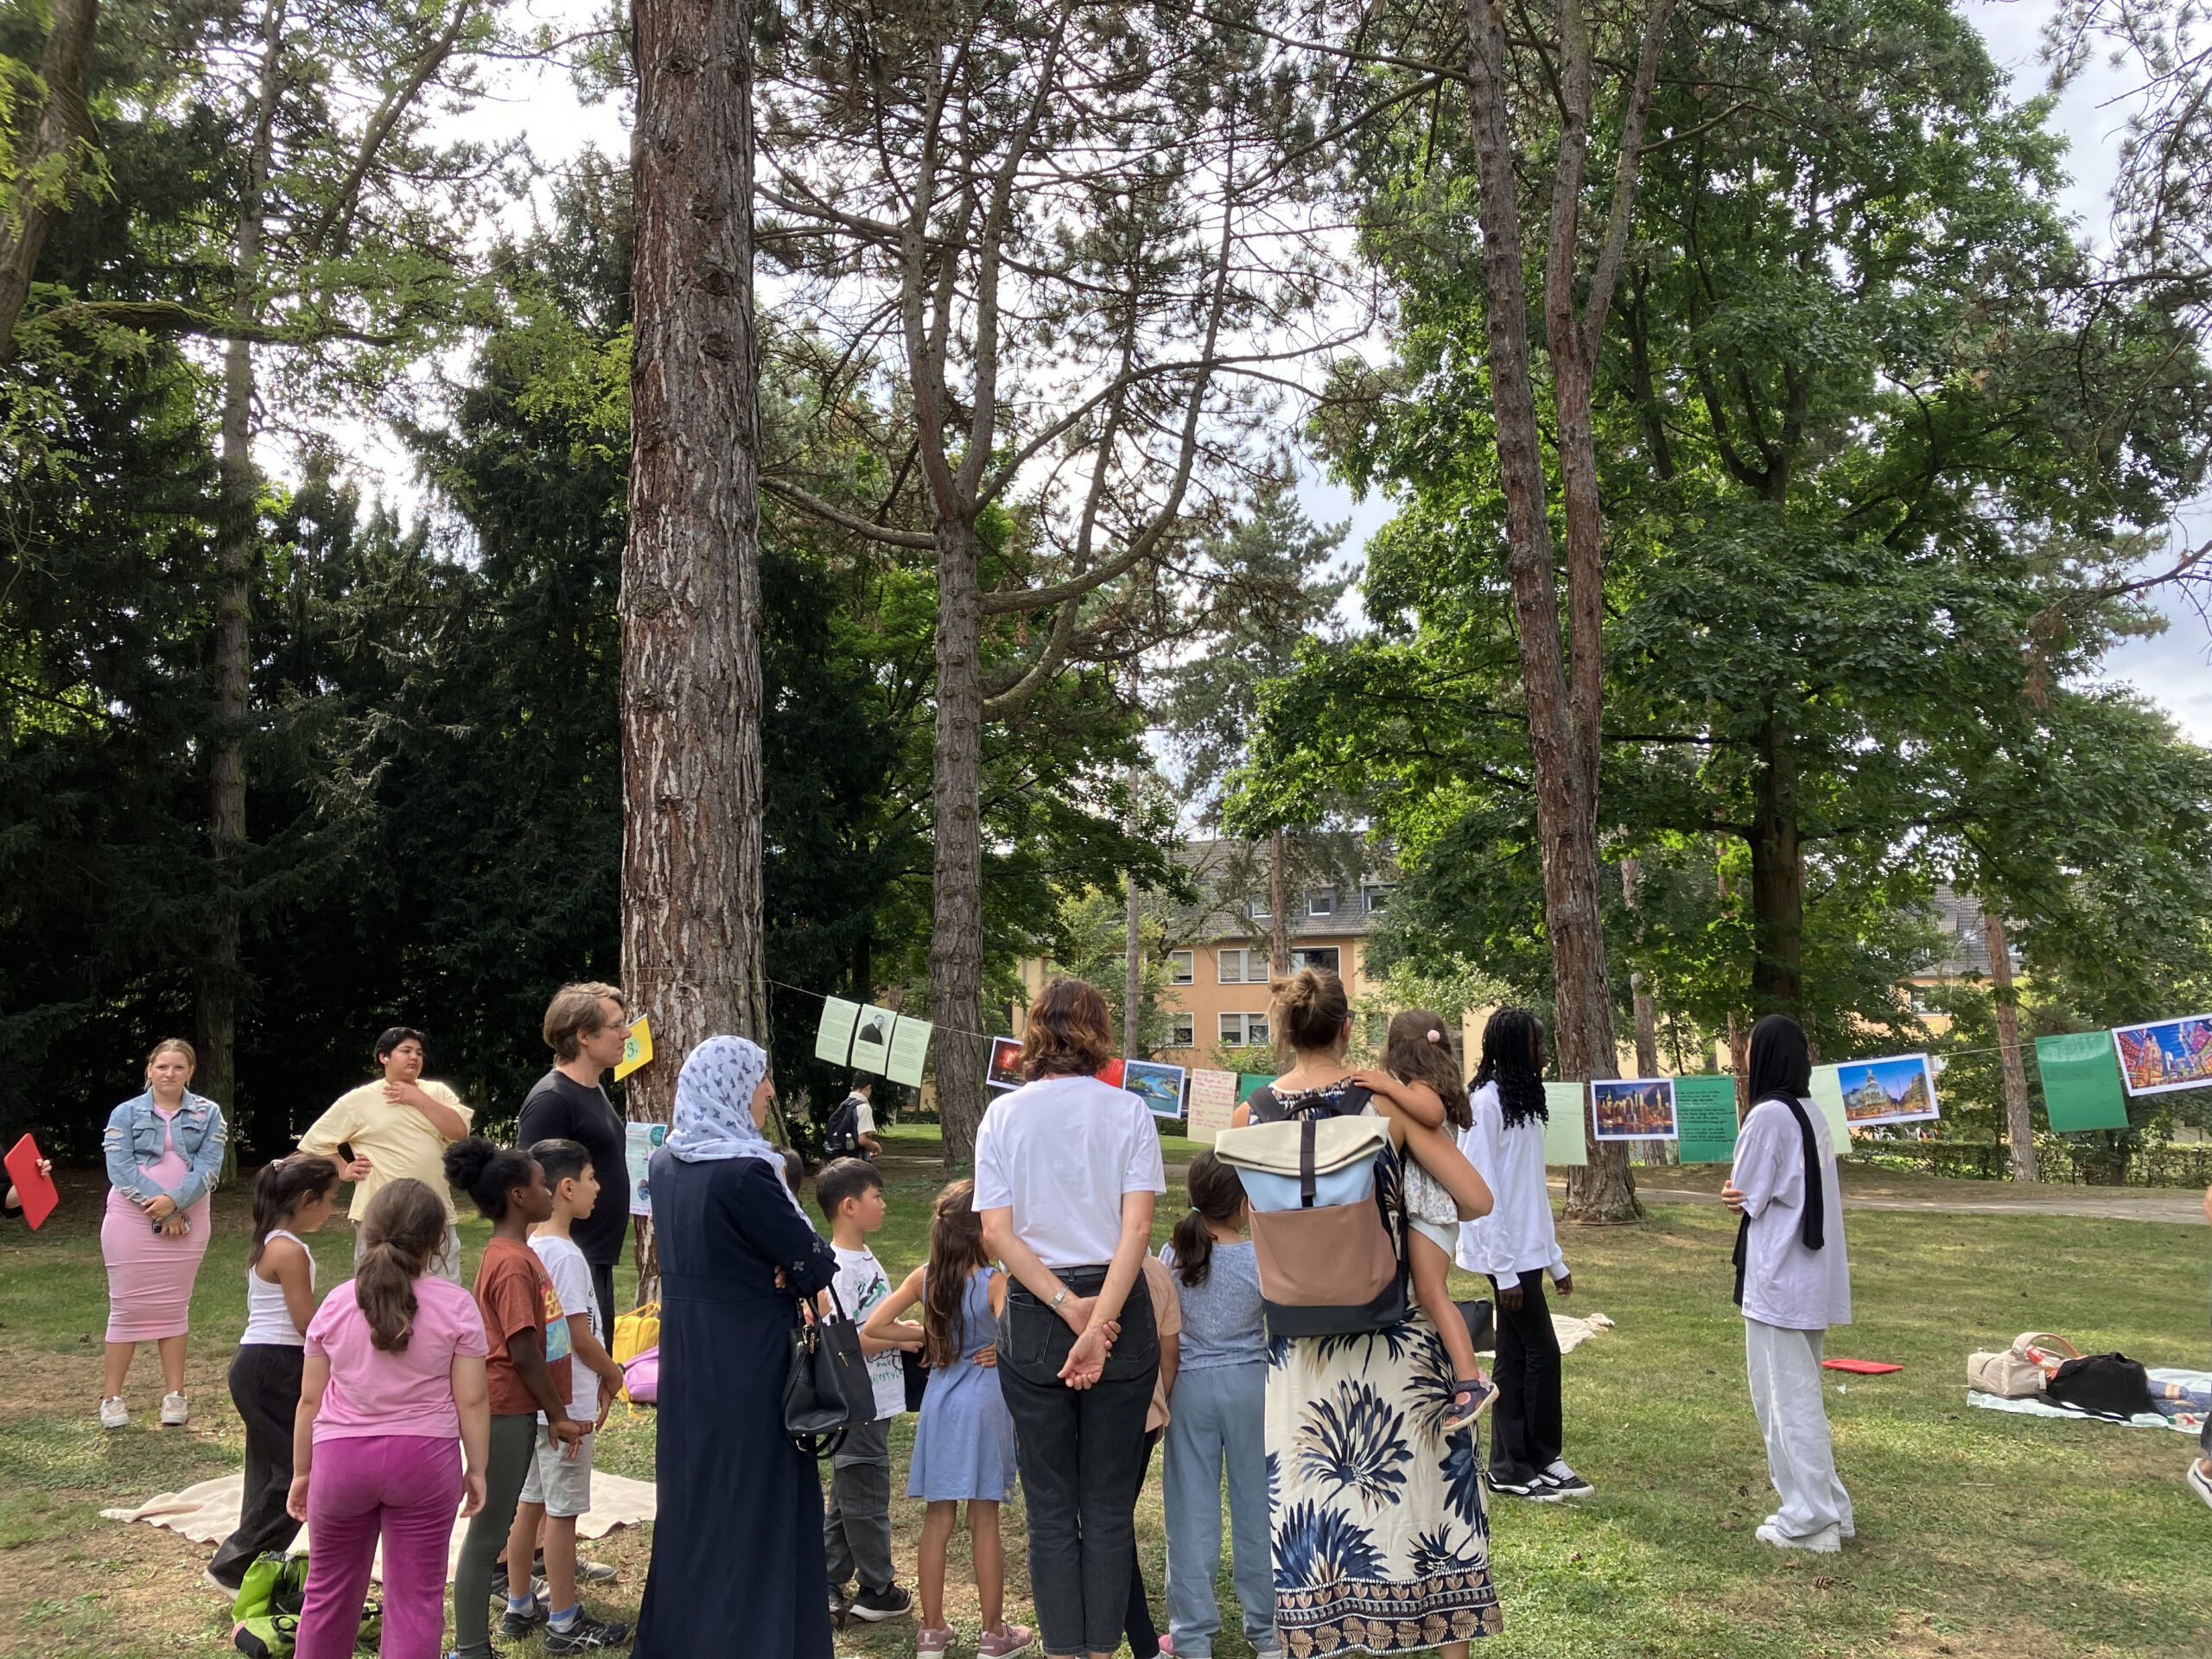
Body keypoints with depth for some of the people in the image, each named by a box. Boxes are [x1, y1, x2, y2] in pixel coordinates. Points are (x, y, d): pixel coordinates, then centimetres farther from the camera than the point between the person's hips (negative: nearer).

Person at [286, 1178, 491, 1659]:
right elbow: (471, 1400, -8)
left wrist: (302, 1472, 14)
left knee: (329, 1589, 20)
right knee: (416, 1596, 8)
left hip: (341, 1457, 2)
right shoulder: (456, 1305, -8)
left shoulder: (337, 1304, -2)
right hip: (424, 1458, -2)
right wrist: (477, 1469, 4)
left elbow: (310, 1399, 2)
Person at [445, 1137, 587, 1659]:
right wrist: (557, 1415, -13)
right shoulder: (512, 1263, -19)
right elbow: (523, 1350, -20)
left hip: (516, 1409, 10)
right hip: (505, 1410, -10)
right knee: (487, 1533, -1)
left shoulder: (516, 1253, 11)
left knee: (494, 1527, 15)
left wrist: (553, 1412, 16)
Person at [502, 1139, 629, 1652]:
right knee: (562, 1512, 1)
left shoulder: (528, 1248, 6)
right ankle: (564, 1622, 11)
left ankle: (520, 1606, 28)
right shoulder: (564, 1255, -21)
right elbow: (580, 1335, -20)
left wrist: (597, 1378, 14)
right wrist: (612, 1375, -3)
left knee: (530, 1503, 17)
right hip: (567, 1403, -9)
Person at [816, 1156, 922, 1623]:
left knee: (847, 1496, 18)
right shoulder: (836, 1268, -21)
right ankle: (878, 1592, 19)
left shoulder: (865, 1258, 9)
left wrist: (909, 1332, 1)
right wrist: (903, 1338, -18)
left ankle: (829, 1585, 29)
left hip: (874, 1403, 10)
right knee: (866, 1499, 5)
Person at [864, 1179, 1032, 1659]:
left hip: (938, 1403, 4)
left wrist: (925, 1339, 7)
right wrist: (996, 1354, -8)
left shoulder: (924, 1277, -3)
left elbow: (874, 1326, -3)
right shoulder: (995, 1282, -16)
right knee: (985, 1521, 6)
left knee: (937, 1519, 13)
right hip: (984, 1404, -4)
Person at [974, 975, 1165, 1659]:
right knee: (1110, 1506, 10)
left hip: (1033, 1318, 1)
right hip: (1120, 1311, 0)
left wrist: (1067, 1307, -11)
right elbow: (1136, 1229, -13)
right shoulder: (1128, 1111, -3)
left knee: (1050, 1507, 11)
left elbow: (996, 1232, -7)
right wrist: (1098, 1323, -16)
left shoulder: (1003, 1115, 0)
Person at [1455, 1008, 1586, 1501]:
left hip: (1527, 1251, 9)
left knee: (1517, 1356, 10)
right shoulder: (1486, 1103, -15)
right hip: (1507, 1254, -9)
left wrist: (1555, 1259, 17)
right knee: (1542, 1353, -3)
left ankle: (1510, 1468, 16)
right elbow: (1481, 1192, -17)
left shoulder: (1523, 1101, 13)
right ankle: (1542, 1460, 9)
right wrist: (1504, 1269, -18)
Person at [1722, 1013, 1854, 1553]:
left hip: (1778, 1279, -9)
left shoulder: (1768, 1115, -17)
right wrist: (1747, 1194, -2)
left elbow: (1746, 1197, -13)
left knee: (1786, 1397, 0)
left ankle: (1810, 1520, 7)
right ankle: (1826, 1508, 25)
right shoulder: (1812, 1113, 10)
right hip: (1813, 1276, 9)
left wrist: (1737, 1191, 8)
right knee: (1801, 1393, 18)